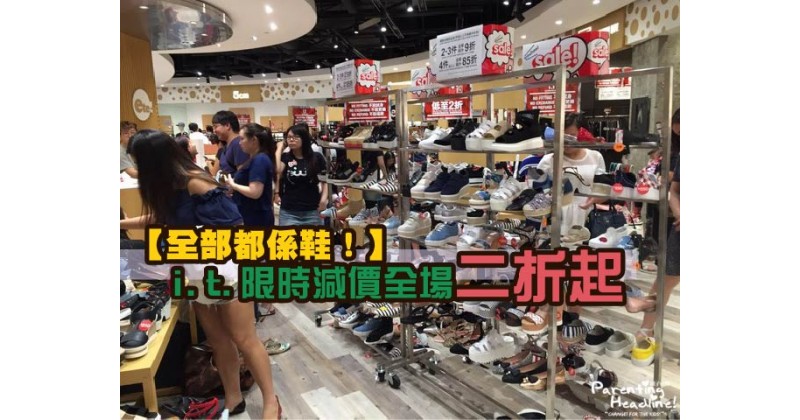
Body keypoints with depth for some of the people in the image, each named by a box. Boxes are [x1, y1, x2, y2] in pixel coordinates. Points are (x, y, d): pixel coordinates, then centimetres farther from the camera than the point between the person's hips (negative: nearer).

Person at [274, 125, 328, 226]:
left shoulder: (317, 158, 1)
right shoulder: (284, 158, 5)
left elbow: (324, 180, 6)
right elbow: (276, 172, -13)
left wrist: (324, 198, -7)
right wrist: (278, 156, -8)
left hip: (312, 212, 0)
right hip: (288, 212, 0)